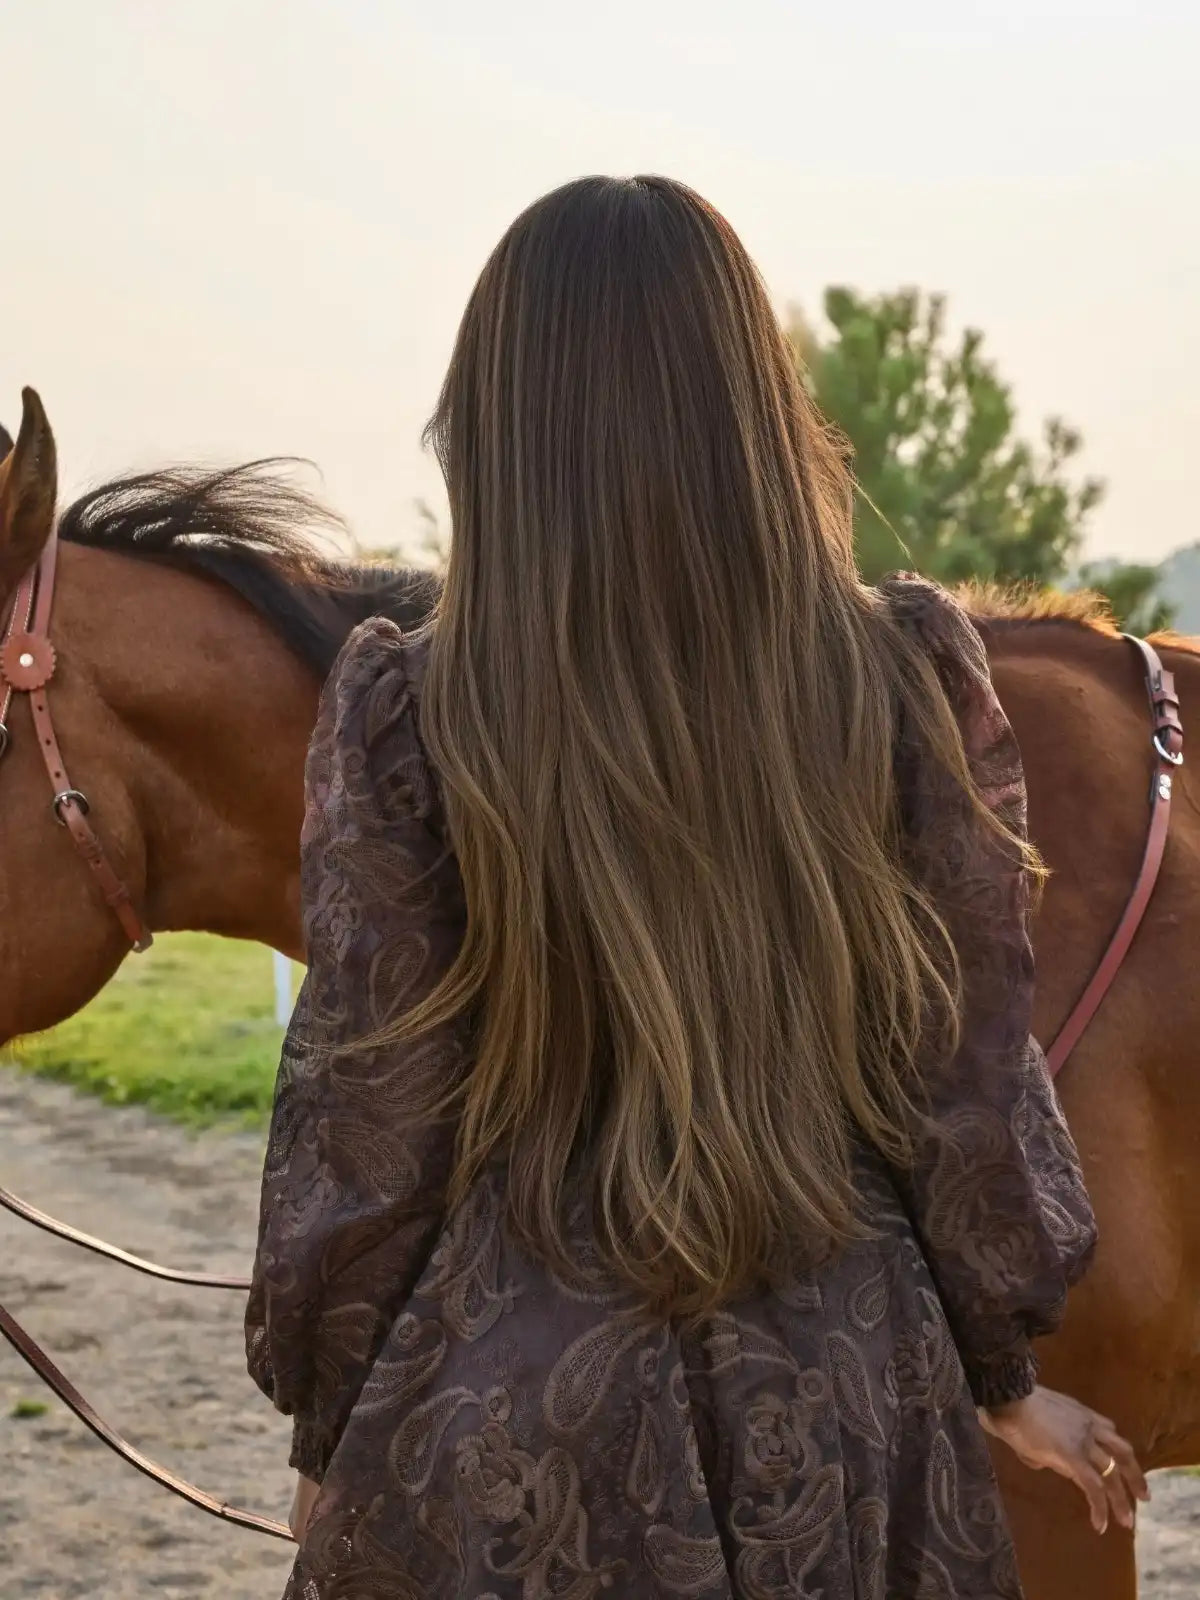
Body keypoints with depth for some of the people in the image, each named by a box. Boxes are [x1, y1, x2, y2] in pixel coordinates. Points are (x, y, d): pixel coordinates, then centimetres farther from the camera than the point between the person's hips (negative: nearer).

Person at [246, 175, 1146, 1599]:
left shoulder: (403, 719, -13)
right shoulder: (913, 681, -8)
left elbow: (362, 1128, -7)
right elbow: (974, 1081, -1)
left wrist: (330, 1435, 7)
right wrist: (1004, 1377, 14)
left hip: (512, 1415, -2)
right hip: (850, 1412, 2)